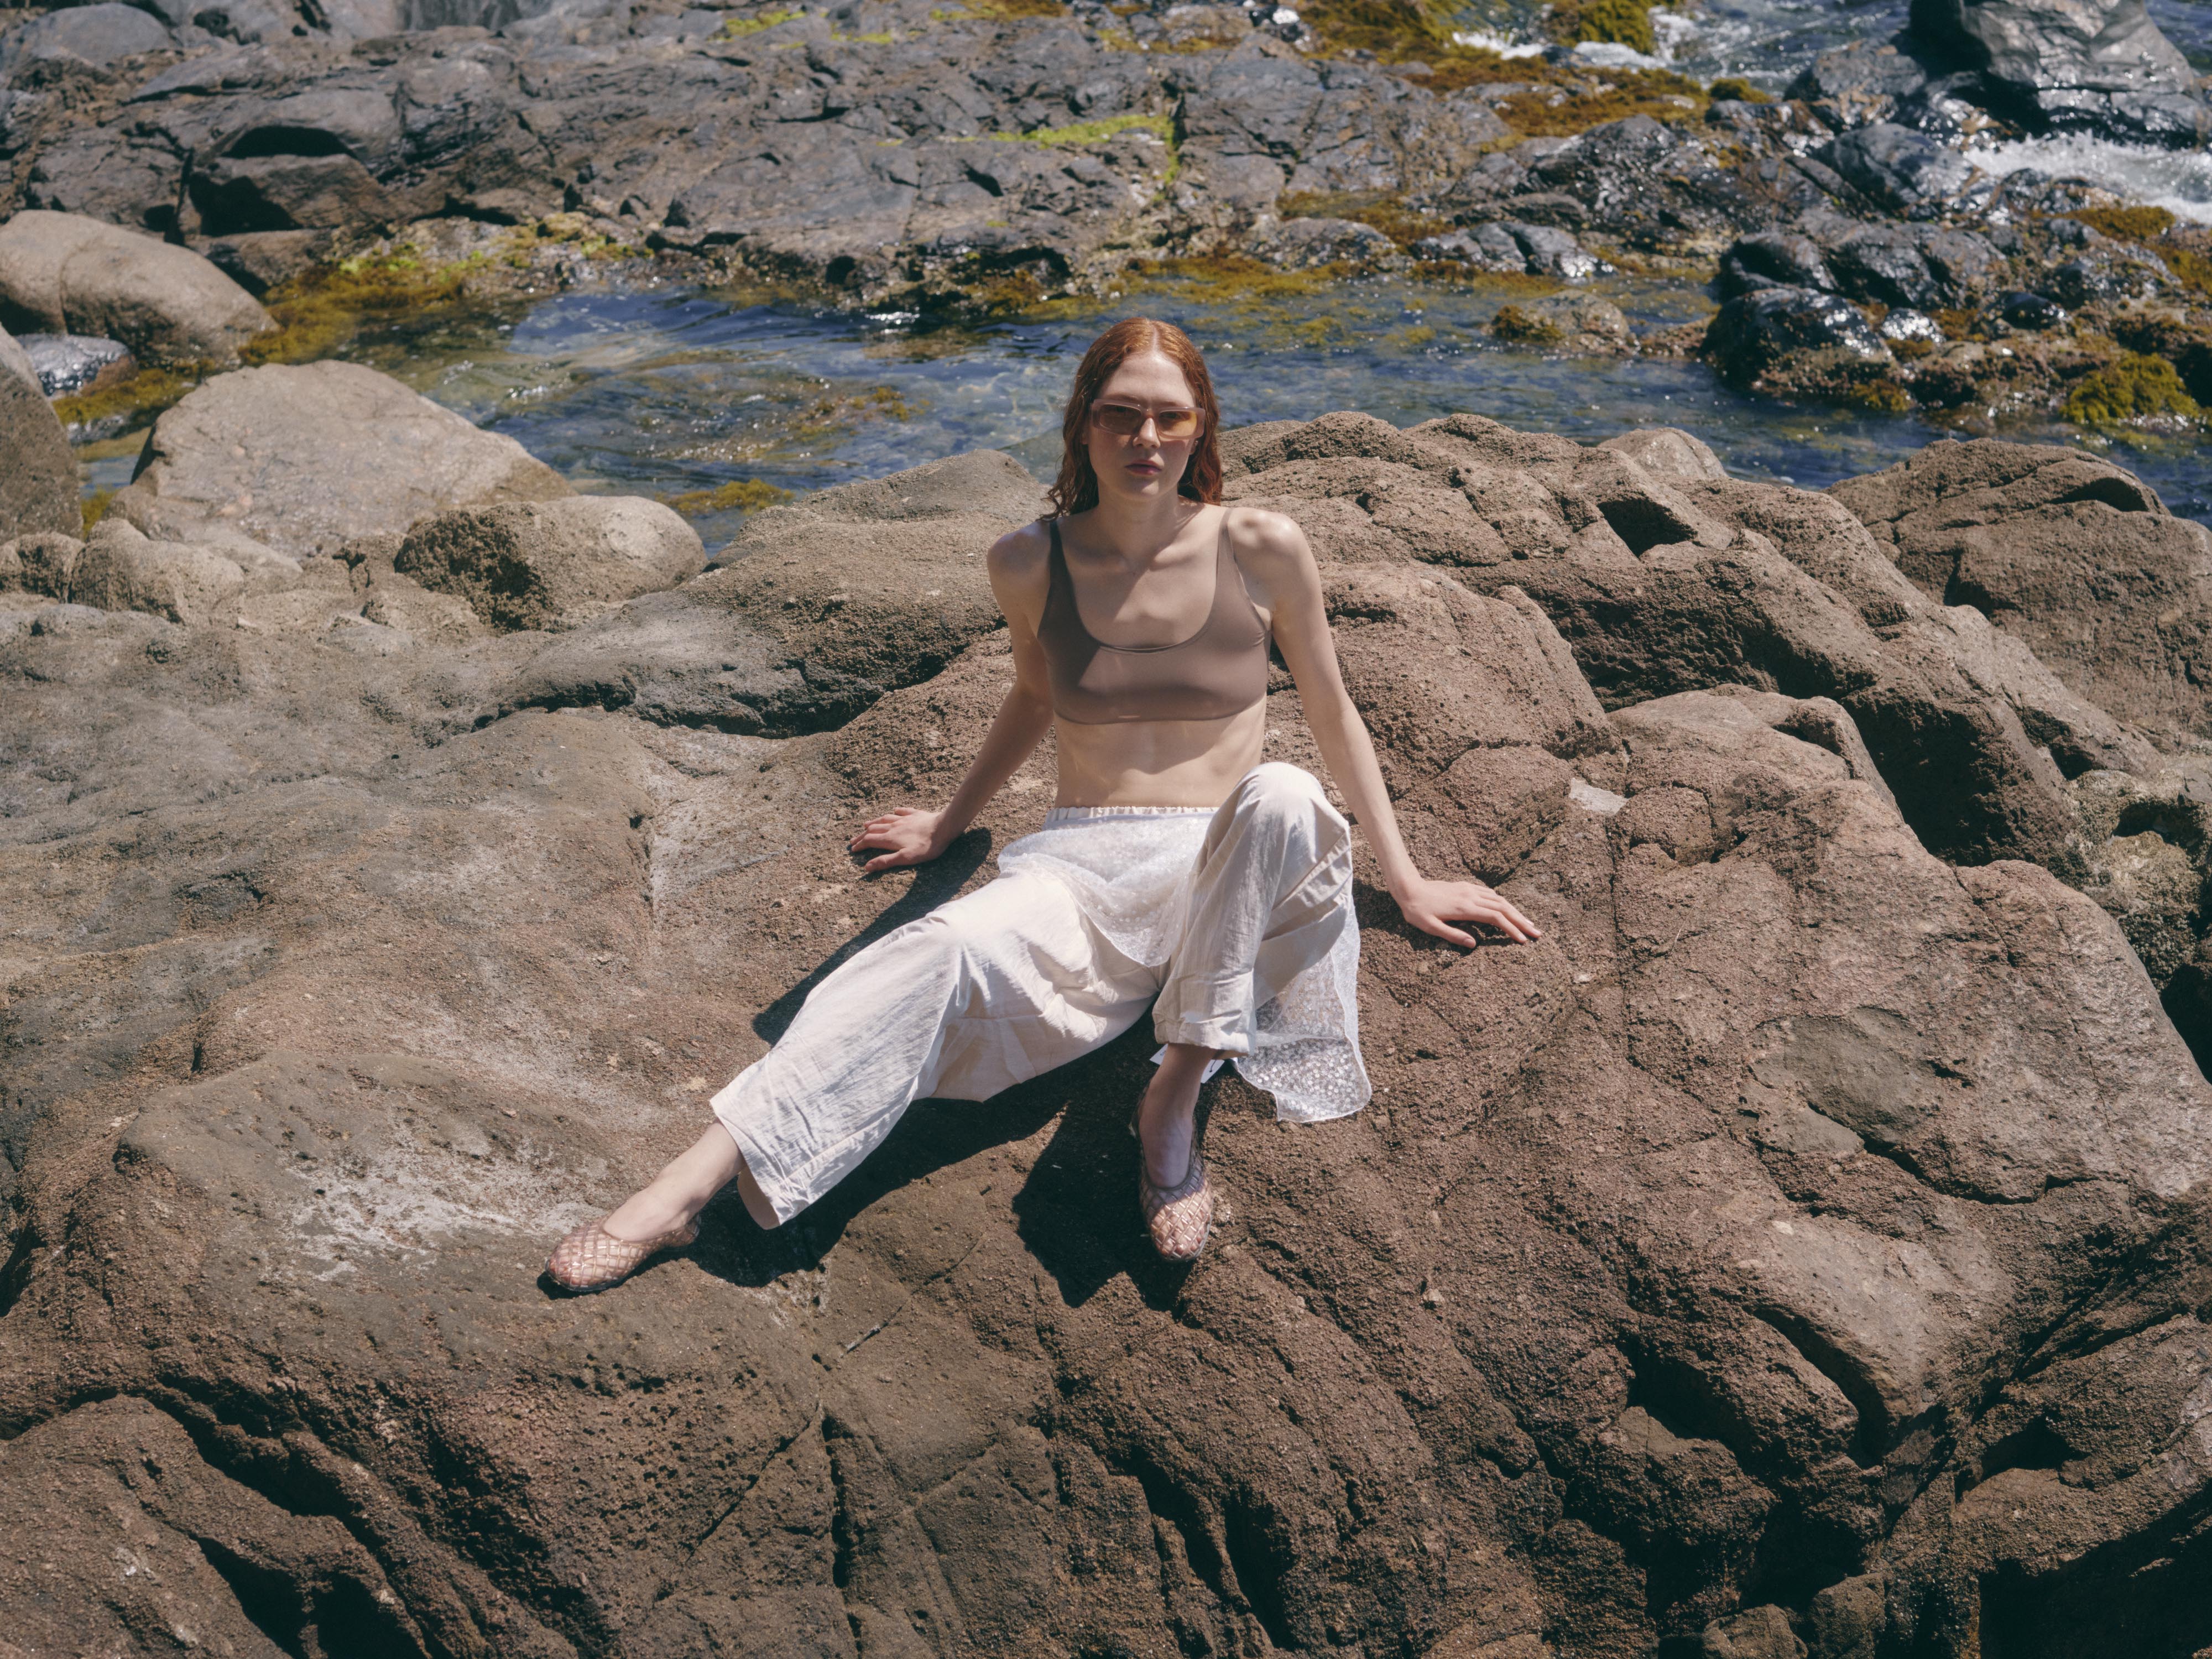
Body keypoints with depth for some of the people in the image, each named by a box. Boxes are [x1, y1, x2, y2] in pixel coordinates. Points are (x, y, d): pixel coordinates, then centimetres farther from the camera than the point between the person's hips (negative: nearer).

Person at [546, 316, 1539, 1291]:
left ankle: (1175, 1095, -26)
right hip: (1080, 868, 1)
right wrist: (950, 825, 34)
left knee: (1282, 797, -38)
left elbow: (1334, 718, 11)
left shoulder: (1262, 550, -1)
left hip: (1222, 877, 0)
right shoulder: (1031, 565, 4)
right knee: (948, 951, -34)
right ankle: (685, 1191, -40)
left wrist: (1405, 881, 15)